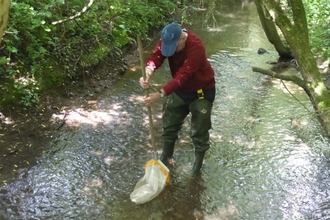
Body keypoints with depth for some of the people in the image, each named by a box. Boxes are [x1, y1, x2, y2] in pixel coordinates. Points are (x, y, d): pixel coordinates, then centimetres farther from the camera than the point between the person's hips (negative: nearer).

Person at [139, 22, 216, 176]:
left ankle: (198, 163, 26)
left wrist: (161, 94, -50)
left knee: (199, 130, 4)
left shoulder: (196, 46, -36)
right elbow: (156, 56, -24)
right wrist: (148, 70, -48)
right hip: (180, 89, 6)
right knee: (169, 123, 15)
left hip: (201, 91, -6)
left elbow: (183, 76, -42)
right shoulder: (167, 40, -15)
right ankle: (165, 157, 36)